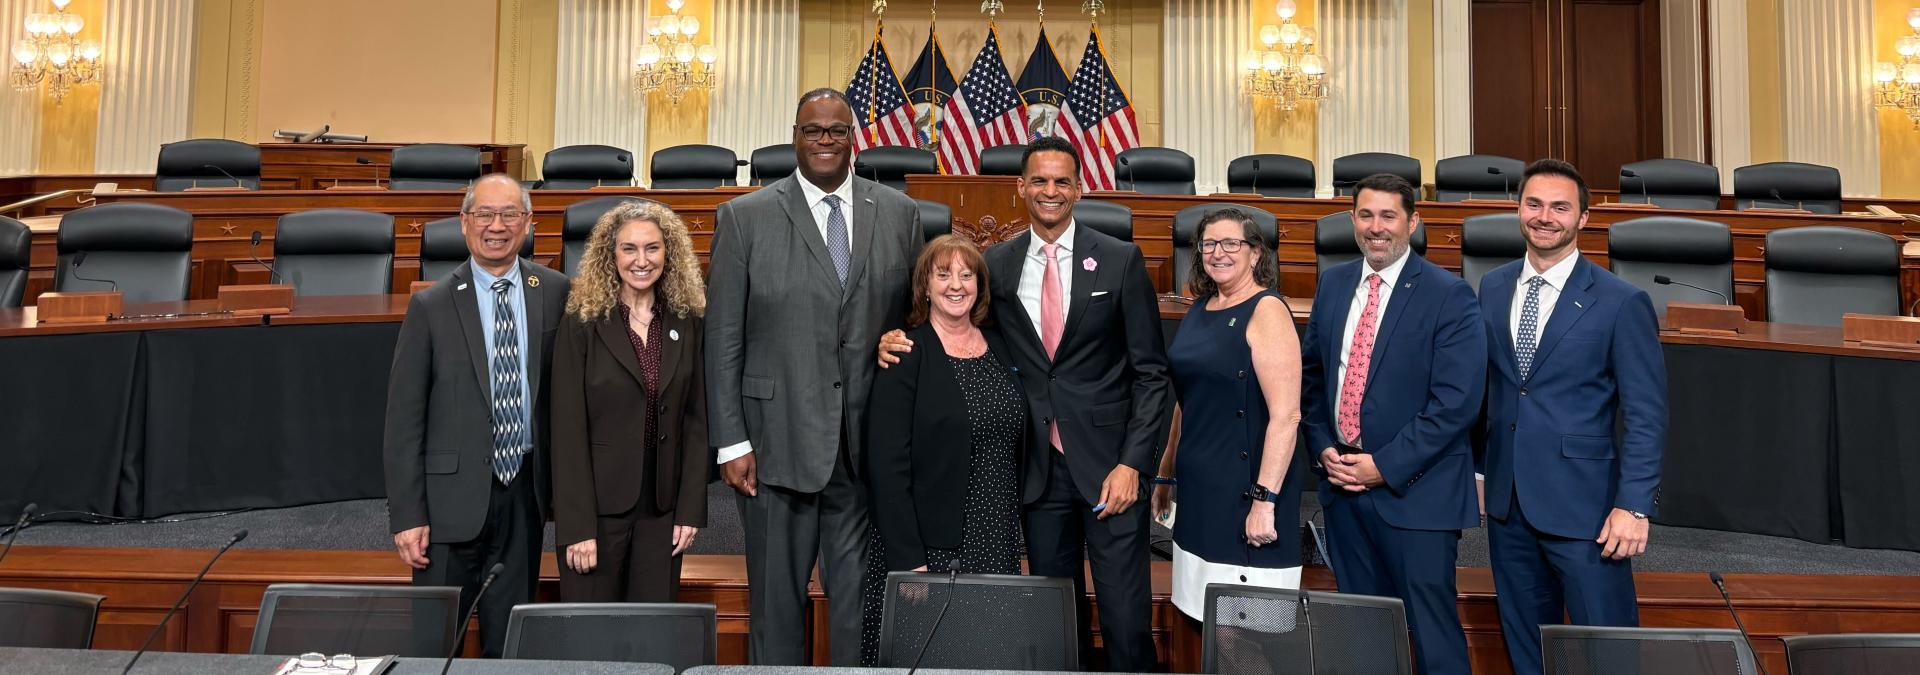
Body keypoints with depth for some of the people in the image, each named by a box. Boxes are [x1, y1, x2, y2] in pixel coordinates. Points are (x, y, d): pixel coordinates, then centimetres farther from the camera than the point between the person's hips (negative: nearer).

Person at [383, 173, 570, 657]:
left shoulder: (556, 293, 2)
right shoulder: (430, 307, -3)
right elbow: (403, 418, -3)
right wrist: (407, 515, -7)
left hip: (525, 492, 2)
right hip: (453, 495, -2)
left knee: (511, 641, 12)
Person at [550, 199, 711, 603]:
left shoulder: (686, 324, 5)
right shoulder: (582, 324, -4)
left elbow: (696, 419, 6)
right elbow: (568, 429, -7)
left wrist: (691, 508, -1)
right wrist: (577, 526, -12)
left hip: (662, 509, 3)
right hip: (599, 505, -3)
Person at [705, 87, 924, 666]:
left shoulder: (900, 214, 7)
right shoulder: (744, 217, 1)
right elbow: (722, 340, -1)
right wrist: (731, 443, -5)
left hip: (871, 445, 2)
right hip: (778, 444, -1)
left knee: (862, 602, 9)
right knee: (776, 601, 10)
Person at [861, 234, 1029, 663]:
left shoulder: (999, 346, 10)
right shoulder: (906, 356, -7)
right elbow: (887, 464, -12)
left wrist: (1015, 540, 11)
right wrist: (907, 559, -17)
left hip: (997, 547, 5)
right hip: (930, 547, -5)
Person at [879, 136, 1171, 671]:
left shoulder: (1120, 261, -1)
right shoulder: (997, 264, 6)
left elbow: (1150, 372, -2)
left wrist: (1132, 464, -10)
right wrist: (898, 338, -6)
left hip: (1109, 463, -2)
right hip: (1041, 467, 3)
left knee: (1126, 620, -1)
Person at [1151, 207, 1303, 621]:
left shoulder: (1267, 311, -12)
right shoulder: (1201, 308, 12)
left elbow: (1286, 414, -19)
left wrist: (1265, 500, -23)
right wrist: (1166, 472, 20)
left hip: (1245, 487, -8)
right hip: (1199, 486, 8)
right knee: (1205, 619, 12)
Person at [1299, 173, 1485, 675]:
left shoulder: (1449, 296, -10)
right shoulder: (1333, 283, 8)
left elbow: (1457, 403, -15)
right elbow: (1311, 373, 13)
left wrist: (1385, 466, -16)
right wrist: (1324, 448, 0)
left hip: (1414, 489, -5)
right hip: (1342, 482, 5)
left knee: (1431, 625, 4)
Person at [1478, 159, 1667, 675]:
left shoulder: (1622, 303, -9)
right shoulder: (1492, 288, 6)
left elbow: (1646, 415, -8)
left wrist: (1634, 506, -13)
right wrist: (1479, 468, 9)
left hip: (1583, 502, -4)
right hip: (1506, 498, 5)